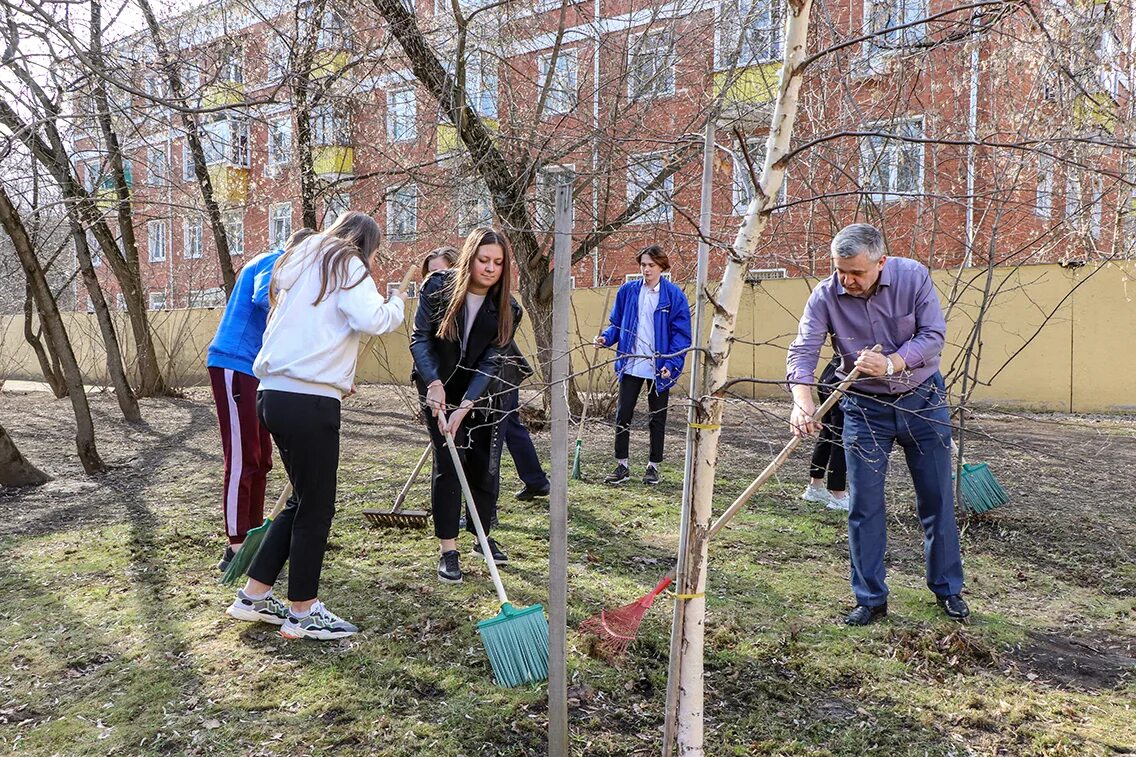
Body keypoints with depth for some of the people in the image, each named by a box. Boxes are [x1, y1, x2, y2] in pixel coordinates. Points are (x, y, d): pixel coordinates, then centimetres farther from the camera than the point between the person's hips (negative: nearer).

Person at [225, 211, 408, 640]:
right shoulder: (346, 264, -2)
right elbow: (372, 319, -18)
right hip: (310, 401, -9)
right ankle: (302, 614, 14)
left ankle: (253, 596, 26)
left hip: (274, 393, 9)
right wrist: (397, 305, 2)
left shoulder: (298, 263, 24)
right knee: (315, 508, 2)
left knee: (303, 501, 19)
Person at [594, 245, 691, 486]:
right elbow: (616, 323, 10)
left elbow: (682, 334, -7)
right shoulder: (627, 291, 3)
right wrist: (606, 338, -12)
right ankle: (622, 464, 15)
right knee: (623, 415, 3)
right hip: (630, 364, 2)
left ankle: (653, 466, 23)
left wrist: (671, 364, -18)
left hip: (659, 368, -2)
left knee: (657, 418, 10)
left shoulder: (674, 295, -6)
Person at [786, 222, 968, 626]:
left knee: (937, 501, 9)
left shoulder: (913, 276, -13)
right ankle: (871, 599, 15)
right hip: (865, 407, 0)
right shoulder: (825, 296, -14)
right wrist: (803, 402, -39)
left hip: (922, 399, 0)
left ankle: (948, 589, 28)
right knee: (864, 507, 1)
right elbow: (803, 351, -22)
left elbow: (934, 335, -14)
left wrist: (890, 364, -30)